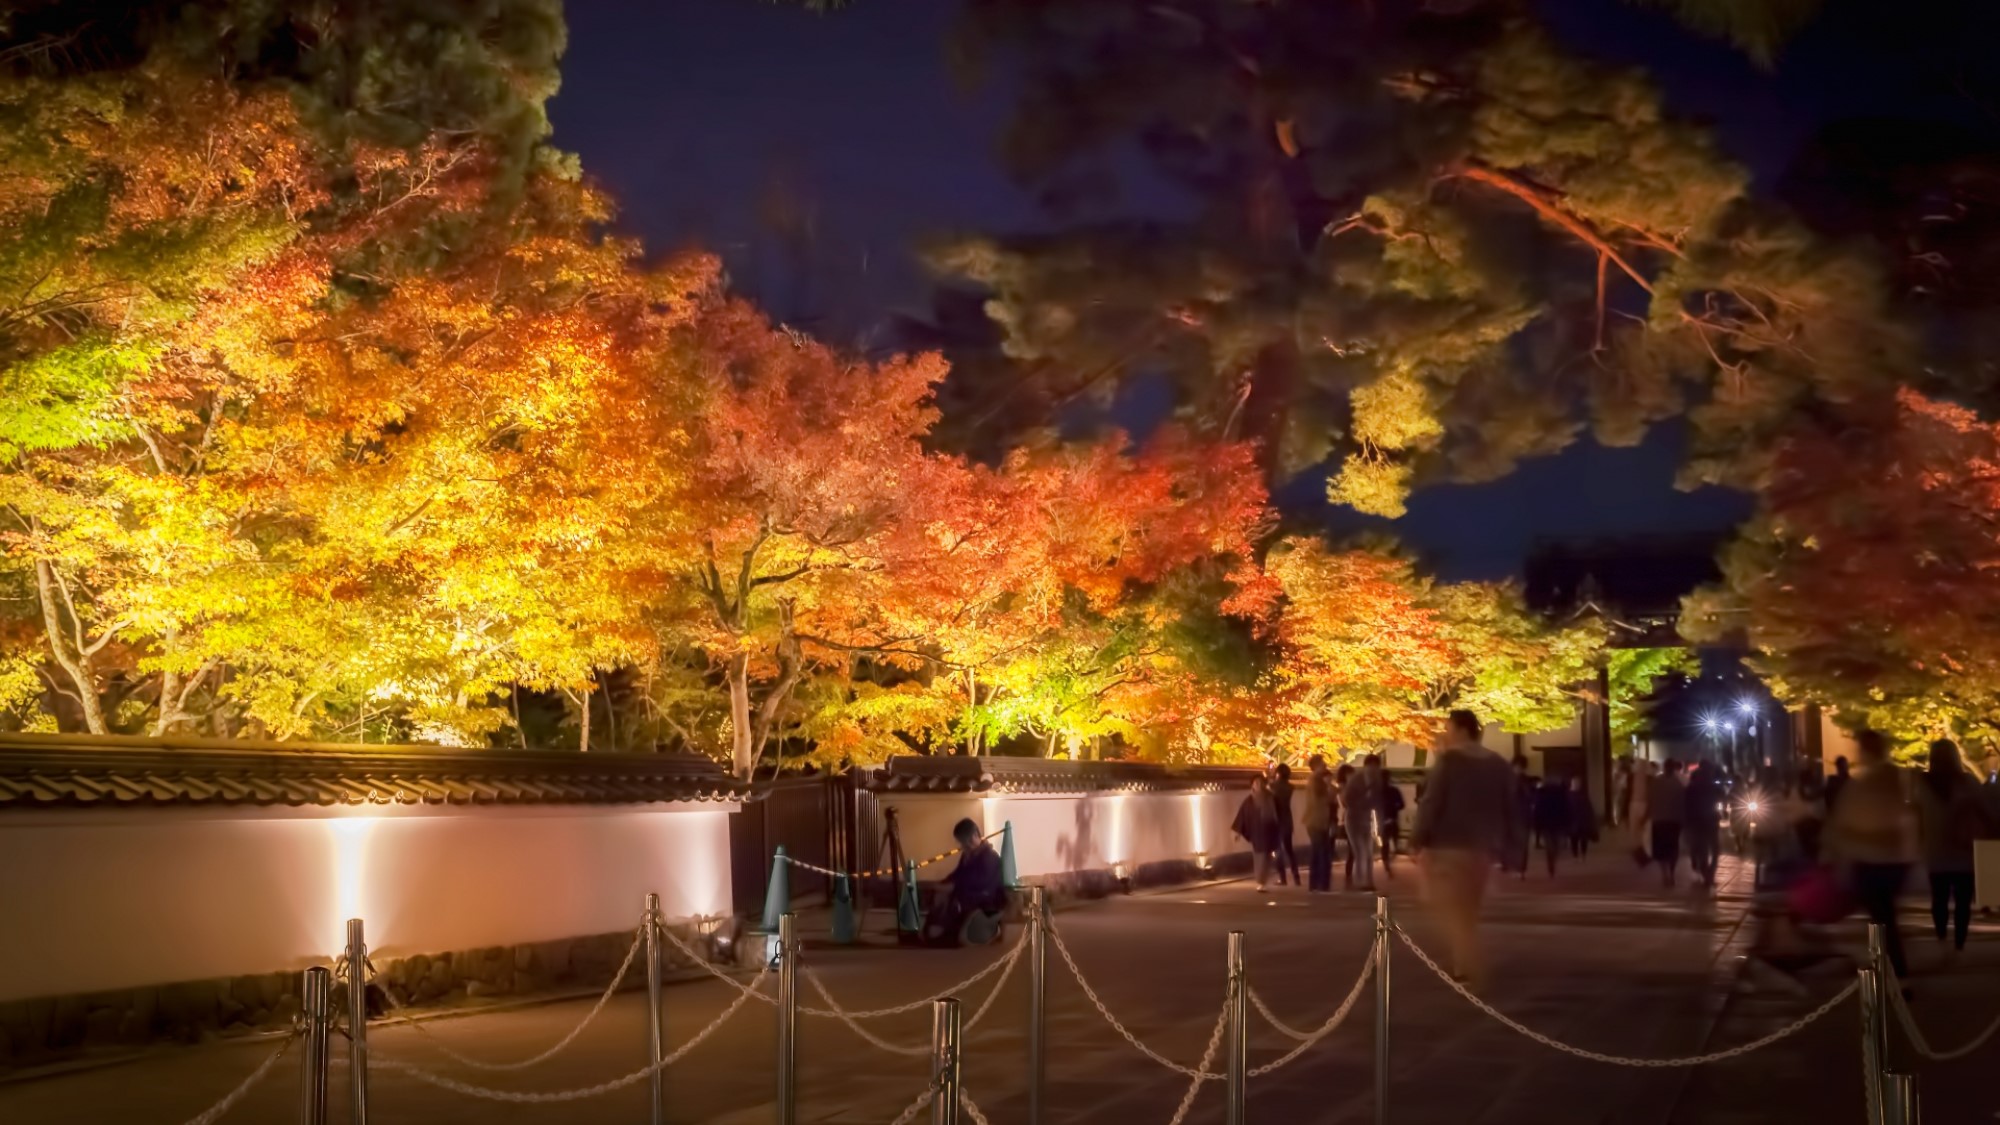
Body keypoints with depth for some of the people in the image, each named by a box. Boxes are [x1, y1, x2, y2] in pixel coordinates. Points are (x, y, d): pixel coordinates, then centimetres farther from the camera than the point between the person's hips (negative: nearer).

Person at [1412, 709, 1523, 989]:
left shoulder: (1449, 760, -8)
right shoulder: (1499, 765, 12)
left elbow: (1431, 803, -14)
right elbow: (1511, 809, 13)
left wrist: (1417, 840, -8)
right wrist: (1505, 845, 18)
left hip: (1447, 846, -7)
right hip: (1482, 848, 7)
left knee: (1452, 913, -5)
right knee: (1467, 914, 16)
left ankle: (1470, 972, -13)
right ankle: (1467, 970, 15)